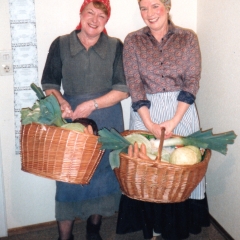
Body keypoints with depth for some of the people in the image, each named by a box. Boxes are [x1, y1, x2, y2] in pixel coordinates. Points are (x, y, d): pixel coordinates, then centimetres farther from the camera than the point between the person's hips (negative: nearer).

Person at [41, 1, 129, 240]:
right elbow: (49, 84, 5)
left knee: (102, 174, 9)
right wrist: (60, 102, -15)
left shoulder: (115, 46, 1)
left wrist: (93, 104, -15)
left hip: (107, 121, 1)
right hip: (71, 120, 0)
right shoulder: (60, 45, 1)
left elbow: (123, 89, -4)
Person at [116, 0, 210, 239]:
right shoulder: (133, 41, 1)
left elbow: (192, 80, -4)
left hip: (182, 111, 0)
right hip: (145, 111, 0)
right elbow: (134, 83, -5)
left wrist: (174, 120, -14)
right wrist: (149, 123, -14)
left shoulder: (188, 38, 1)